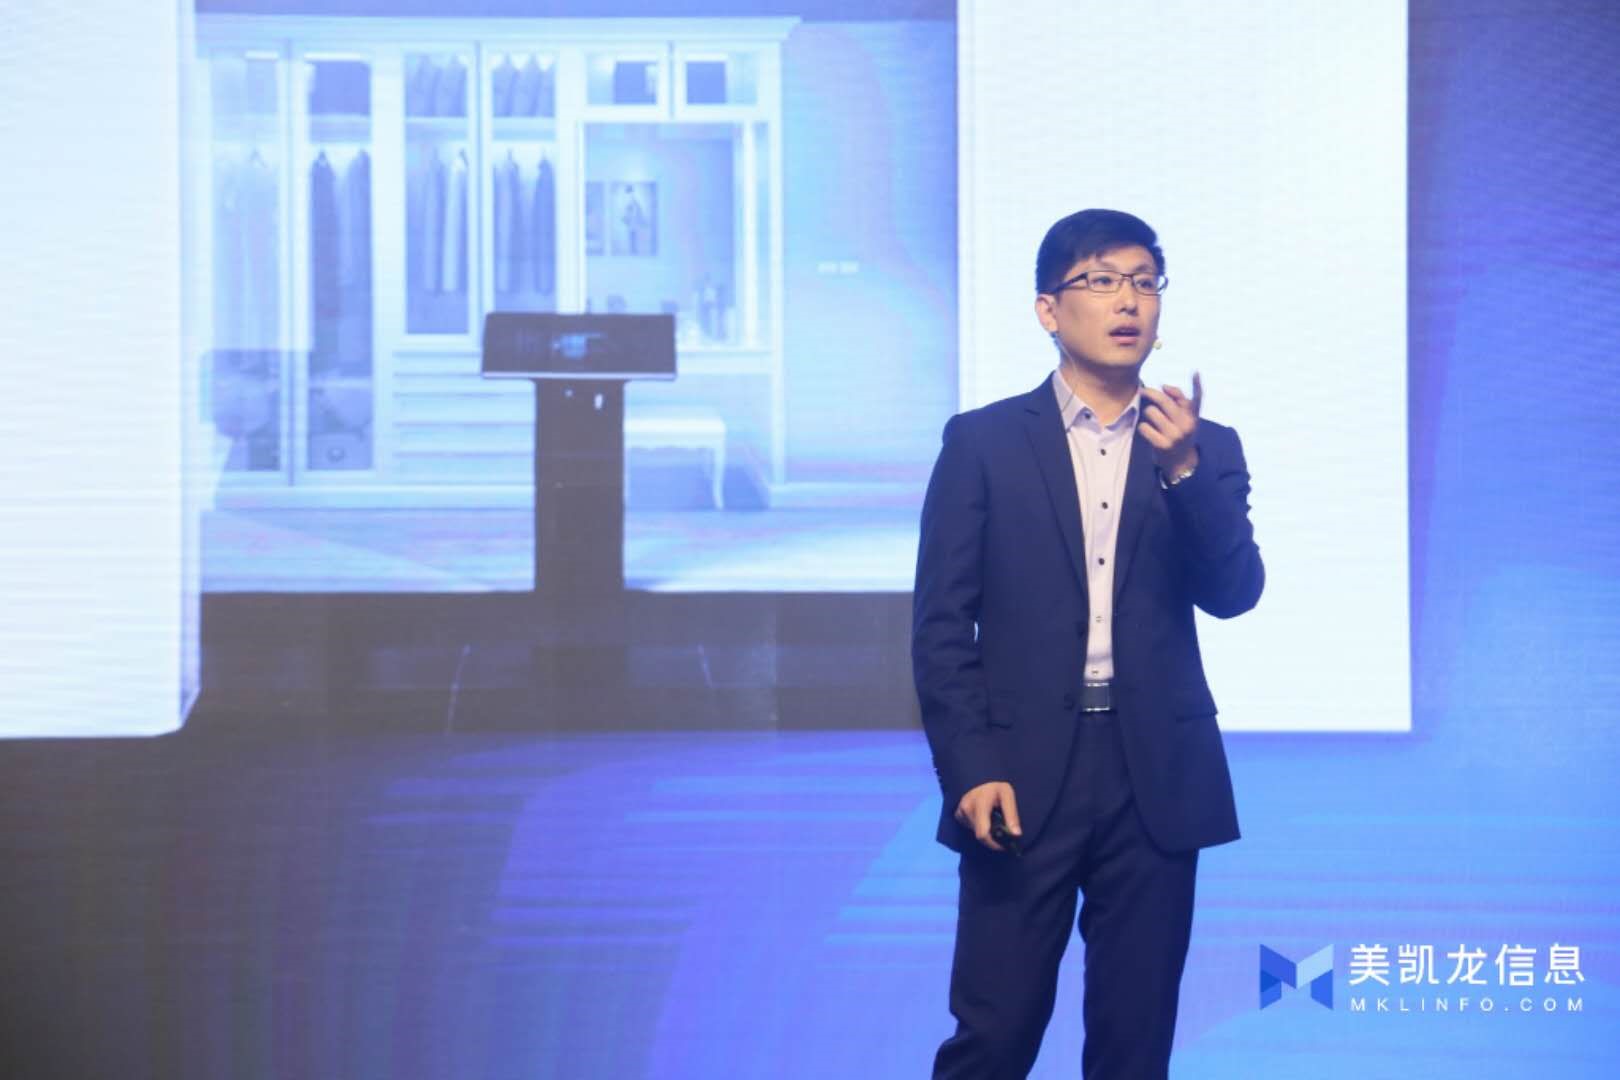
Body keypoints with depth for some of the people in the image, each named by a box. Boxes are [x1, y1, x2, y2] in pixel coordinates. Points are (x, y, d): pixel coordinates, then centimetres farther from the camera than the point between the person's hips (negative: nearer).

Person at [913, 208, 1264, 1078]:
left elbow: (1233, 594, -3)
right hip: (1022, 776, -2)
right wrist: (969, 770, -10)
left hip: (1156, 779, 2)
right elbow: (941, 623, 0)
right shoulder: (983, 442, 3)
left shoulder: (1205, 448, 10)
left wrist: (1185, 469, -18)